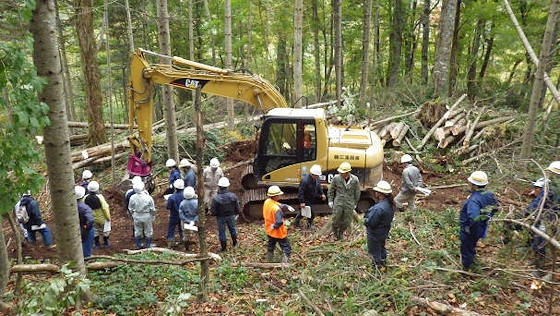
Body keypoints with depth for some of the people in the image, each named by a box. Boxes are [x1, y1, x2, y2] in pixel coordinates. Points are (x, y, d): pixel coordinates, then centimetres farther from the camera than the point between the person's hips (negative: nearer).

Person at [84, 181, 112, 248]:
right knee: (105, 230, 18)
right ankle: (106, 243, 28)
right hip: (102, 218, -4)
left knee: (95, 230, 23)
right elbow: (105, 208, -21)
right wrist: (108, 217, -7)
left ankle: (97, 244, 34)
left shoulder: (85, 198, -15)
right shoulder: (100, 197, -26)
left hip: (92, 218, 4)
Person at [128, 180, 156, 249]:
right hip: (147, 216, -2)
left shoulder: (132, 197, -17)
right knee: (148, 231, 17)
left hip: (136, 216, 2)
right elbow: (152, 209, -13)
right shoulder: (148, 197, -24)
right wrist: (153, 216, 5)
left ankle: (138, 245, 33)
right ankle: (147, 245, 29)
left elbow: (130, 209, -3)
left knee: (137, 231, 21)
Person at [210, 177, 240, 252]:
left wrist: (212, 213, 4)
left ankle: (224, 248, 25)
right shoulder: (233, 196, -18)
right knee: (232, 229, 25)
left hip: (221, 217, -3)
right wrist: (236, 215, 12)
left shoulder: (216, 198, -28)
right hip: (231, 216, 3)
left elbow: (213, 211, -20)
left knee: (221, 232, 13)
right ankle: (234, 243, 45)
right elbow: (237, 207, -5)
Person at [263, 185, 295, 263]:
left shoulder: (267, 202, -7)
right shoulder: (276, 208, -34)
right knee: (286, 249, 8)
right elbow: (279, 222, -42)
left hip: (269, 231, 9)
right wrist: (274, 226, -22)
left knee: (270, 247, 28)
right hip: (278, 233, -8)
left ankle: (269, 261, 42)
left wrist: (288, 207, -19)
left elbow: (281, 205, -2)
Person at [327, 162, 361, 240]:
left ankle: (341, 232, 39)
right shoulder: (336, 178, -12)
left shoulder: (355, 180, -11)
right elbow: (331, 190, 3)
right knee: (336, 221, 4)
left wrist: (355, 204, 9)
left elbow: (357, 193, 4)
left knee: (346, 222, 11)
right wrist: (330, 201, 3)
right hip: (338, 203, -1)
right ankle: (335, 233, 34)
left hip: (349, 205, 1)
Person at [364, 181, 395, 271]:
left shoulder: (379, 208, -38)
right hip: (384, 232, 8)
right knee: (382, 247, 30)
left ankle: (378, 266, 33)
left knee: (374, 251, 16)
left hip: (375, 234, -8)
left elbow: (370, 223, -33)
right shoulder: (390, 204, -9)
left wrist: (366, 221, -10)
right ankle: (383, 263, 49)